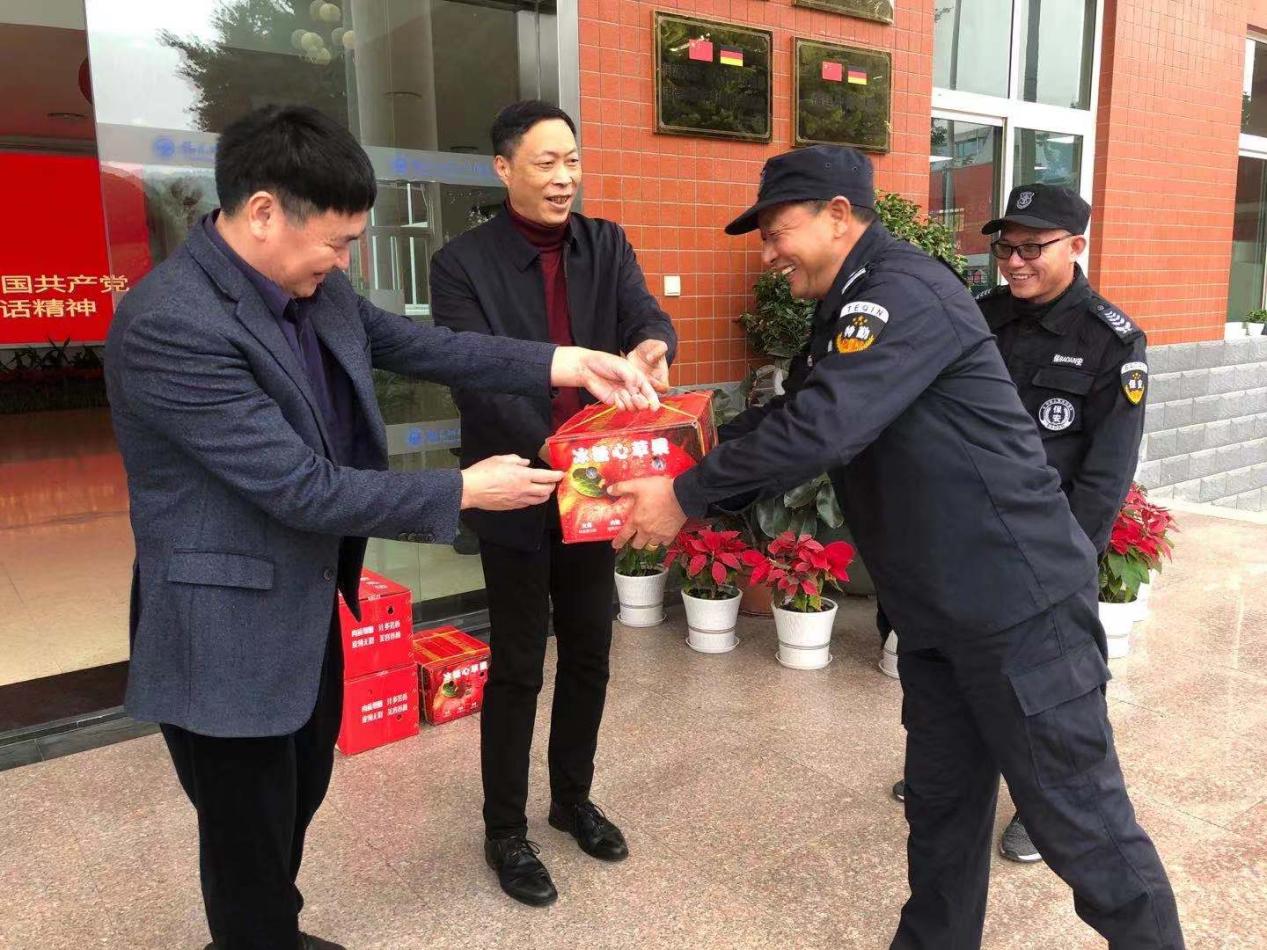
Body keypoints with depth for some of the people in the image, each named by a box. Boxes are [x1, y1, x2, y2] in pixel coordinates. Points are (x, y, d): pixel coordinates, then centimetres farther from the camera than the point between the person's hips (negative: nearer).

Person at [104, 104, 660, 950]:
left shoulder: (312, 285, -2)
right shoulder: (170, 325, -29)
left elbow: (419, 345, 6)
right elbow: (302, 488, -29)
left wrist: (562, 363, -5)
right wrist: (465, 492, -21)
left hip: (310, 605, 9)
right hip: (229, 634, -9)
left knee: (299, 800, 28)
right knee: (251, 838, 13)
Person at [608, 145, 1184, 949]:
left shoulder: (907, 293, -18)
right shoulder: (853, 312, 14)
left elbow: (819, 428, -29)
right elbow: (797, 422, 15)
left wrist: (687, 496, -20)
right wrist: (677, 467, 4)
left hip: (1019, 599, -9)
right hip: (937, 610, 9)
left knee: (1080, 820, 6)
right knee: (941, 805, 18)